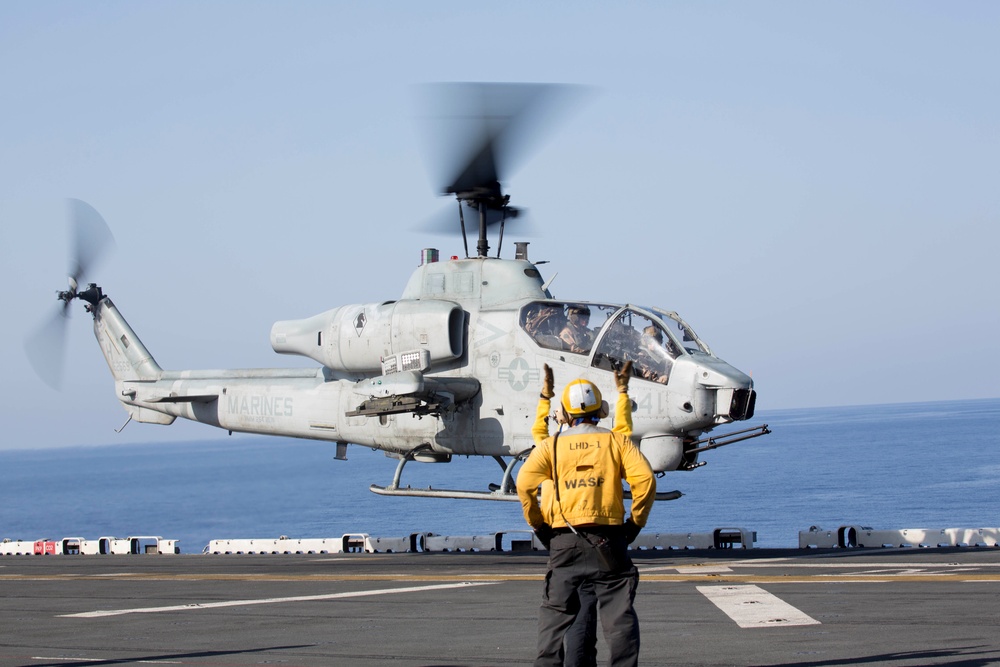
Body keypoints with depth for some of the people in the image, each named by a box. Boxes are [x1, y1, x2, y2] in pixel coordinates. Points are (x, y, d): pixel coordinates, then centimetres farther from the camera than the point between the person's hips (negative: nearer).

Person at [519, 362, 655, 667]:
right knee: (619, 613, 2)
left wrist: (537, 524, 8)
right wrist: (635, 522, 6)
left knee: (555, 612, 7)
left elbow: (524, 484, -4)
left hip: (563, 539, 1)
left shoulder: (551, 445, 5)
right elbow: (645, 478, -4)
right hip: (608, 538, -1)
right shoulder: (616, 441, 4)